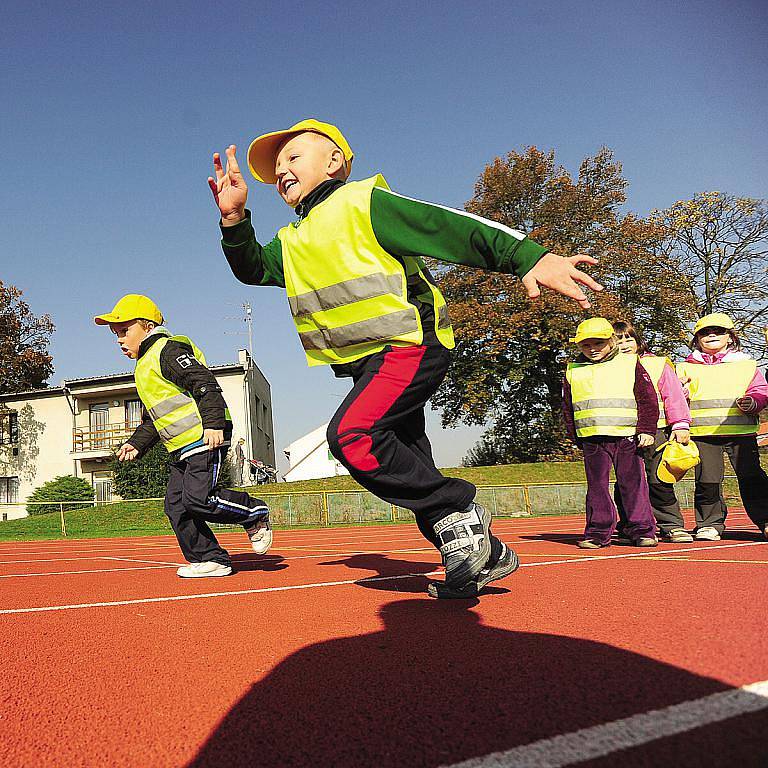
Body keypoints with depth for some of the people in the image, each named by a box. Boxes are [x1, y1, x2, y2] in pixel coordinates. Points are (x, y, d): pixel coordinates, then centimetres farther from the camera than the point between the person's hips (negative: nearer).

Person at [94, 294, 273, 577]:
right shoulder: (144, 368, 24)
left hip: (206, 439, -10)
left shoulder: (169, 350, -7)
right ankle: (211, 560, 10)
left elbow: (205, 385, -19)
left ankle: (256, 514, 1)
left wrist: (213, 423, -28)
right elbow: (152, 420, 32)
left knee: (198, 498, -20)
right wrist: (136, 444, 21)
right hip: (182, 448, 10)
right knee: (176, 505, 4)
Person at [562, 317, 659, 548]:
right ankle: (598, 533, 13)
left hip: (627, 436, -2)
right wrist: (575, 436, 10)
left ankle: (642, 530, 10)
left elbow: (648, 400, 5)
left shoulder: (630, 364, 7)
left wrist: (646, 430, -2)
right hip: (592, 439, 2)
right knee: (597, 487, 5)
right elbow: (568, 408, 14)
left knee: (633, 484, 2)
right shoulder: (573, 371, 11)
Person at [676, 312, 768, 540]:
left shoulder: (745, 364, 16)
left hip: (740, 429, 0)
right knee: (707, 480, -3)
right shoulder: (687, 367, 15)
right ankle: (710, 524, 9)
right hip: (702, 431, 0)